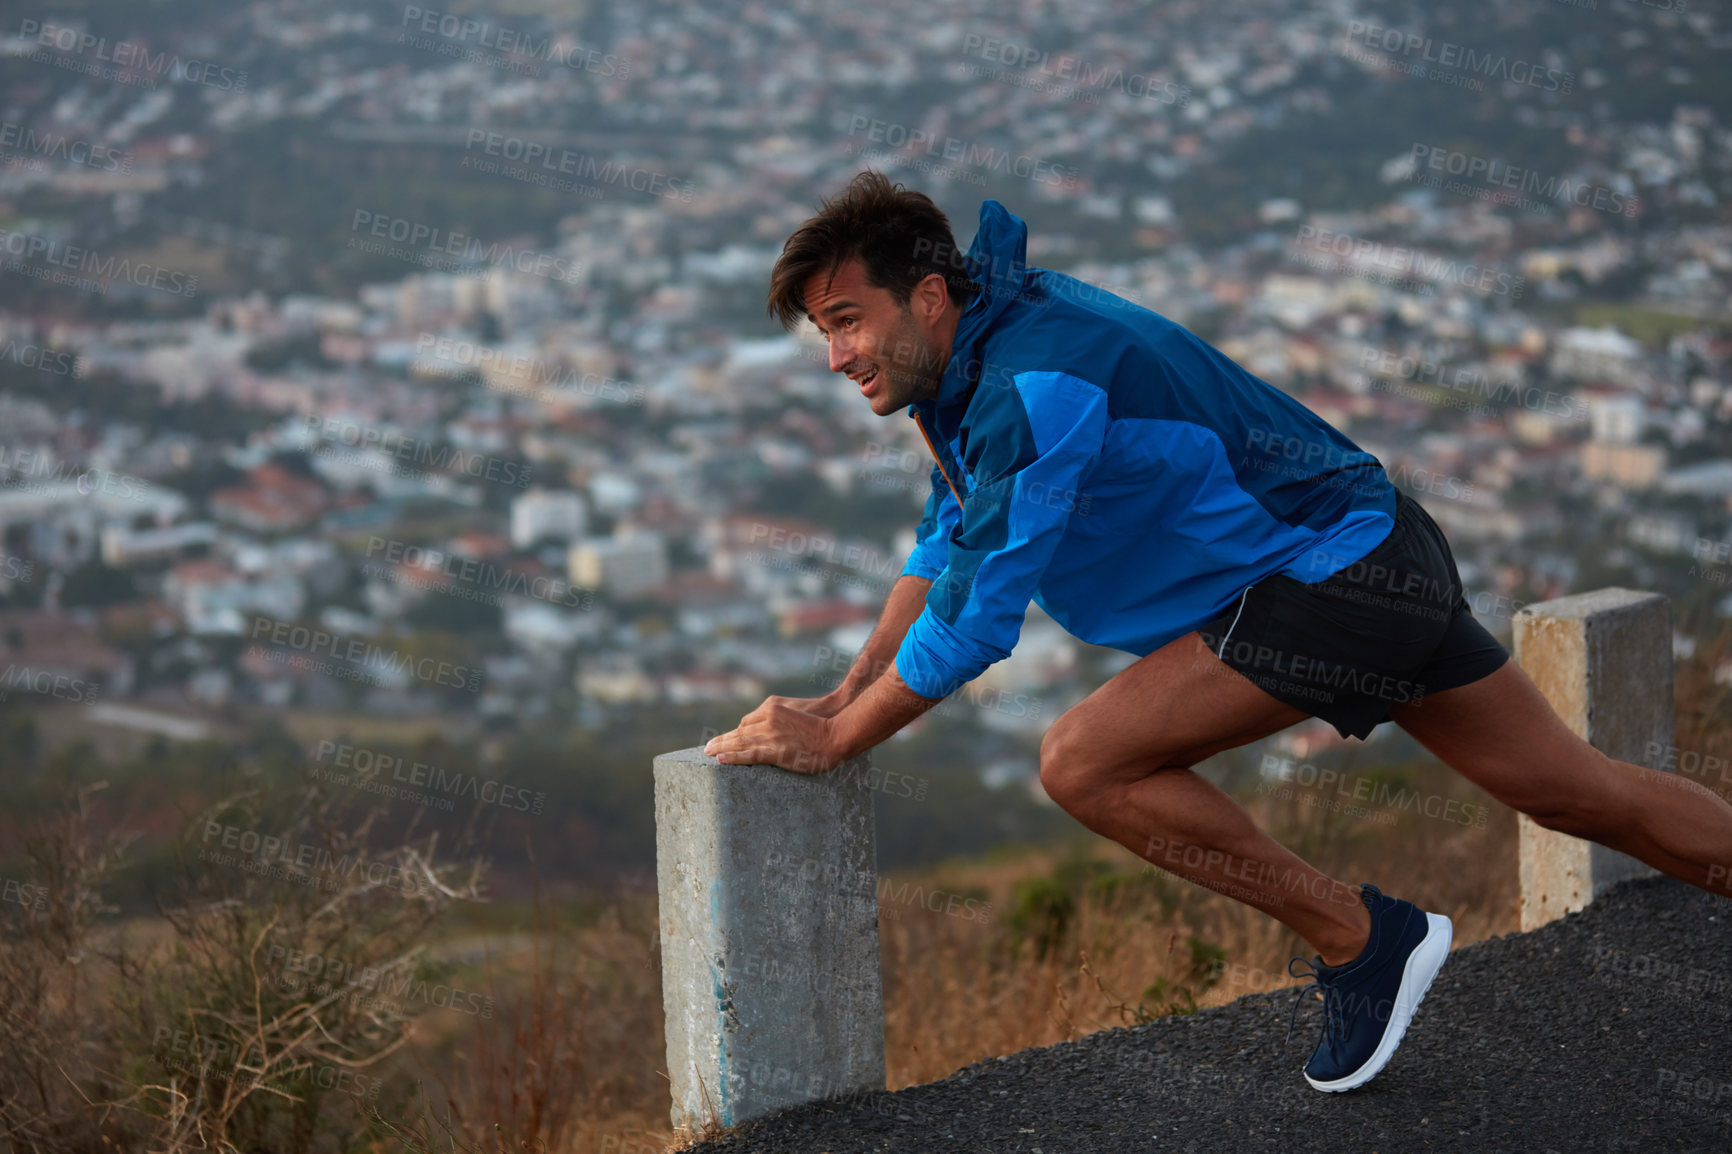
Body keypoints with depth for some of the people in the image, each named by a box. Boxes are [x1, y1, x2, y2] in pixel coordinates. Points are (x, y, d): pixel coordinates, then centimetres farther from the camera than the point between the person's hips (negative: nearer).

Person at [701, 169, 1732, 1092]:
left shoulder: (1031, 386, -25)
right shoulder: (972, 341, 5)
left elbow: (973, 621, -23)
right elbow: (947, 541, 18)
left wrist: (831, 743, -12)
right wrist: (846, 696, 13)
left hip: (1338, 580, -10)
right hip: (1387, 562, 10)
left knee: (1085, 765, -15)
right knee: (1571, 790, 18)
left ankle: (1361, 938, -4)